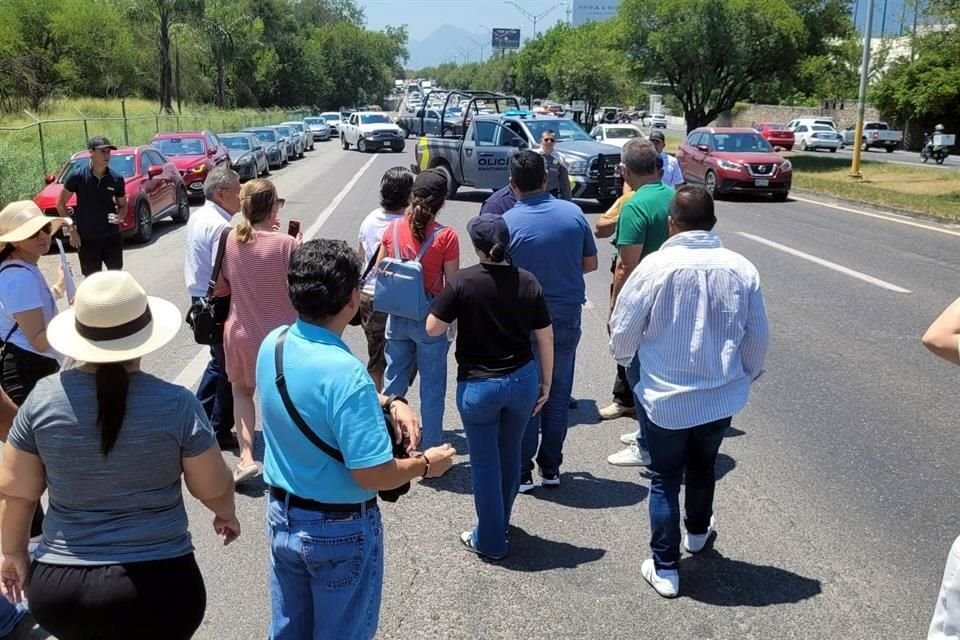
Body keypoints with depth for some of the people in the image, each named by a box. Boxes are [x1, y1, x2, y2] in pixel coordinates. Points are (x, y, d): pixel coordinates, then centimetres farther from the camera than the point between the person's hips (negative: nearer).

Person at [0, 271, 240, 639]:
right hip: (156, 586, -2)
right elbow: (214, 488, -3)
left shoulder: (42, 398, -8)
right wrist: (227, 514, 18)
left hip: (57, 586, 3)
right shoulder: (176, 404, -14)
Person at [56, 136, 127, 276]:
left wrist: (119, 216, -13)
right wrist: (72, 230, -4)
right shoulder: (77, 177, -9)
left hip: (112, 237, 2)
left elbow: (123, 205, 10)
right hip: (87, 239, -2)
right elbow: (60, 204, 0)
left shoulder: (117, 179, -3)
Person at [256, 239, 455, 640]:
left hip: (281, 516, 7)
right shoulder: (345, 372, -32)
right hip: (339, 530, -7)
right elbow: (372, 474, -29)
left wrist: (388, 403, -1)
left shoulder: (273, 345, -8)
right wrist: (425, 465, -10)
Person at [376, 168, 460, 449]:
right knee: (432, 388, 9)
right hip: (431, 319, -4)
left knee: (393, 382, 17)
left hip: (397, 317, 4)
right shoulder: (446, 237, -15)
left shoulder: (393, 228, -4)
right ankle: (431, 450, 19)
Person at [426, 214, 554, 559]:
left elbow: (432, 328, -9)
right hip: (523, 380, 4)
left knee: (485, 462, 10)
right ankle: (500, 524, 41)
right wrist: (546, 383, 10)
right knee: (510, 454, 21)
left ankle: (490, 540, 23)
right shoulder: (528, 282, -4)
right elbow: (546, 338, 0)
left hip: (478, 385, -4)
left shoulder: (463, 282, -14)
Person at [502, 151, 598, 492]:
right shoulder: (573, 213, -5)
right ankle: (551, 467, 25)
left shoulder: (508, 222, -15)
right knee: (558, 393, 15)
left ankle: (522, 471, 15)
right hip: (567, 315, 3)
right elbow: (590, 263, 4)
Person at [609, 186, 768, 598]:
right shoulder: (741, 269, -8)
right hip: (722, 396, 4)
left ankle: (665, 568, 17)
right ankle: (698, 532, 49)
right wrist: (747, 375, 20)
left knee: (665, 480, 13)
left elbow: (623, 330, -10)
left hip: (666, 397, -3)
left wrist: (625, 358, 13)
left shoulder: (655, 267, -18)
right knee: (703, 467, 27)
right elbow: (758, 337, 1)